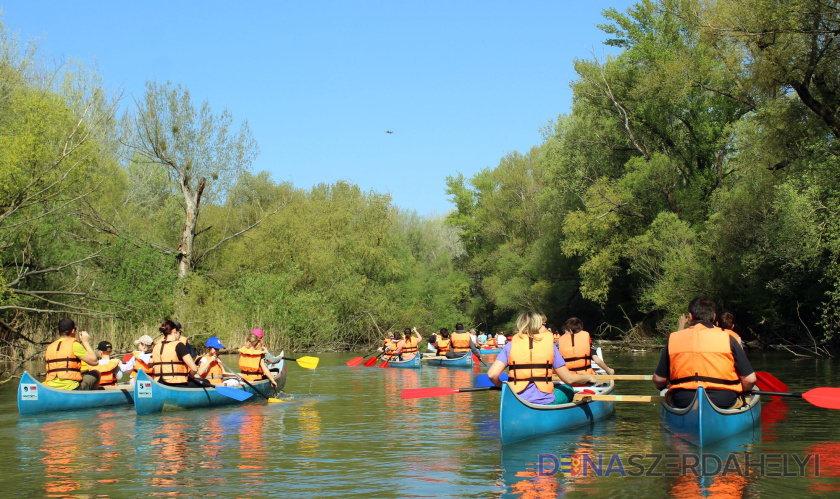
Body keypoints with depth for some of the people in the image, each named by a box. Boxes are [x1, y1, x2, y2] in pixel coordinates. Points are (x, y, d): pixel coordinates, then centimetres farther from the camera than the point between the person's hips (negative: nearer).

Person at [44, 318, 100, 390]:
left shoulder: (49, 347, 11)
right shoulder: (74, 344, -7)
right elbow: (94, 361, -4)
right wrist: (86, 342, 9)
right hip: (71, 389, -6)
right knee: (96, 374, 18)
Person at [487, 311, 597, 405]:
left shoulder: (511, 345, 3)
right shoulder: (549, 345, 0)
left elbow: (492, 374, -8)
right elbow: (569, 379, 1)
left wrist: (501, 385, 13)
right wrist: (588, 377, 20)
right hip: (544, 402, -2)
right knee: (568, 390, 26)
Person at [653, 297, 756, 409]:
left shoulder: (673, 339, 6)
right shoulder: (727, 339, 2)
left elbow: (658, 380, 8)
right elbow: (750, 380, 1)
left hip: (682, 402, 1)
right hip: (723, 402, -1)